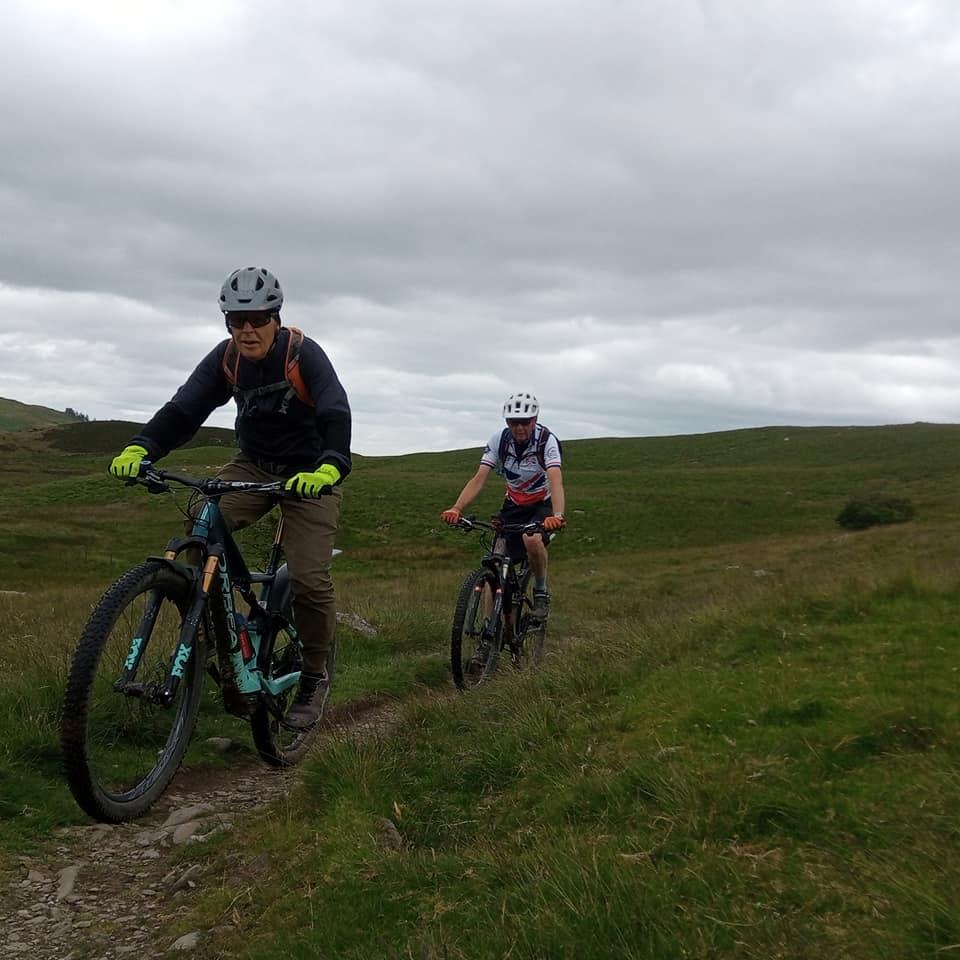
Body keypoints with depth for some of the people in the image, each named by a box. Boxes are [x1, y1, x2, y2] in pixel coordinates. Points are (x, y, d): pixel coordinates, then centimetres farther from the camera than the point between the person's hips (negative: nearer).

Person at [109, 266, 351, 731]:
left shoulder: (303, 353, -22)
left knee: (309, 579, -16)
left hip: (309, 473, -4)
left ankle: (314, 678, 7)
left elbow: (336, 414, -34)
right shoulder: (225, 358, -9)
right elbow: (183, 409, -17)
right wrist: (139, 447, -36)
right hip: (254, 465, 4)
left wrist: (328, 468, -54)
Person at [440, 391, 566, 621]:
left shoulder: (547, 440, -24)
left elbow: (556, 481, -37)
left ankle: (541, 591, -9)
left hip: (542, 504, -3)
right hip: (513, 505, 3)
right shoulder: (499, 440, -15)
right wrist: (456, 508, -38)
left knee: (532, 539, -35)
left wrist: (557, 516, -56)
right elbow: (479, 478, -22)